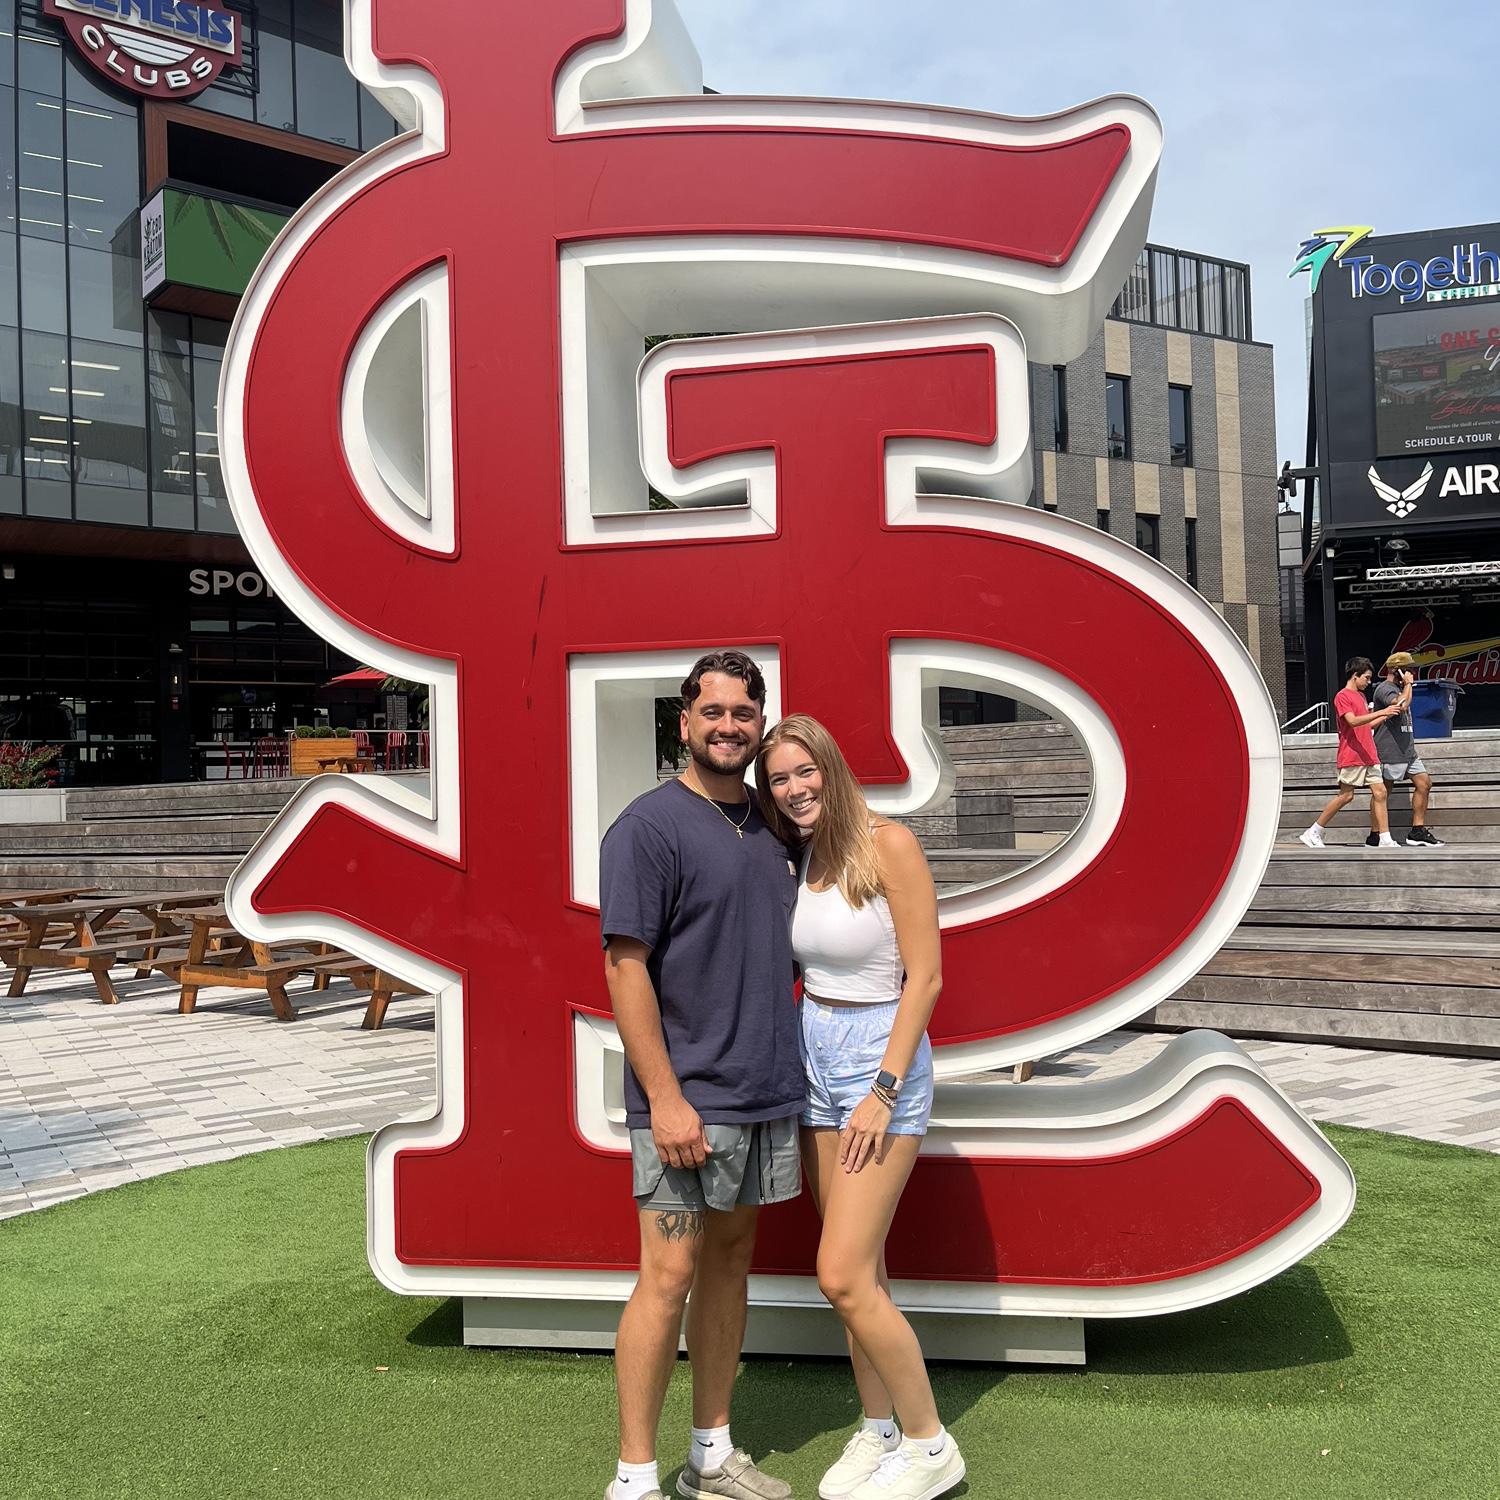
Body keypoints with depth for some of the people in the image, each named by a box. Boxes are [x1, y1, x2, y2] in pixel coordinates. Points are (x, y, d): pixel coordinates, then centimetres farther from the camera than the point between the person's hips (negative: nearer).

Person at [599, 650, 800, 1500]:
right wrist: (665, 1096, -19)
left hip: (767, 1092, 7)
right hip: (688, 1098, -7)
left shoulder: (770, 827, 10)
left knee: (732, 1259, 14)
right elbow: (626, 966, -14)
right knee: (671, 1276, -3)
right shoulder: (650, 826, -11)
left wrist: (791, 1067, 13)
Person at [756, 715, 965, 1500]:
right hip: (815, 1058, 7)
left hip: (883, 1058, -6)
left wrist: (884, 1090, -18)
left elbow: (925, 977, -15)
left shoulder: (888, 844, -14)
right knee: (859, 1270, 13)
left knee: (842, 1276, -8)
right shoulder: (800, 860, 6)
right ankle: (878, 1431, 27)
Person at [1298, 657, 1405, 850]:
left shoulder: (1360, 696, 20)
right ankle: (1313, 833, 2)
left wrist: (1387, 716, 16)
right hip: (1351, 755, -8)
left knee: (1380, 792, 0)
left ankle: (1384, 839, 0)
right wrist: (1380, 712, -25)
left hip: (1368, 754, 8)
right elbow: (1353, 721, -22)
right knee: (1346, 795, -7)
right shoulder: (1342, 696, -8)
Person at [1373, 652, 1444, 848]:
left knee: (1424, 783, 4)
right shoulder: (1384, 689, -12)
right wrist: (1408, 684, -15)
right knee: (1382, 793, -3)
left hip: (1407, 749, 10)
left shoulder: (1399, 688, 21)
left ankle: (1418, 832, 6)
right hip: (1390, 752, -10)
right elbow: (1402, 705, -32)